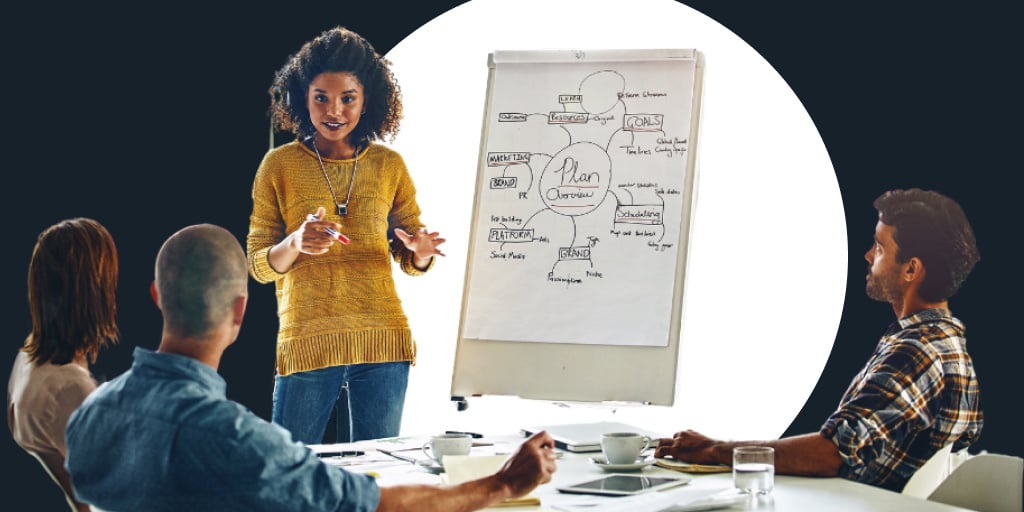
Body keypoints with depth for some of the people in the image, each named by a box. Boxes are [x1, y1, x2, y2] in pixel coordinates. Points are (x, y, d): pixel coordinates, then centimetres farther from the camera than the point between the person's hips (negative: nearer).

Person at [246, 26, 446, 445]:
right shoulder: (279, 165, 1)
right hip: (306, 343, -2)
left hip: (382, 343, 2)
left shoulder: (389, 166, 7)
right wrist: (296, 243, -20)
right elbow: (258, 266, 1)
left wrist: (422, 252, -12)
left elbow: (410, 262, 11)